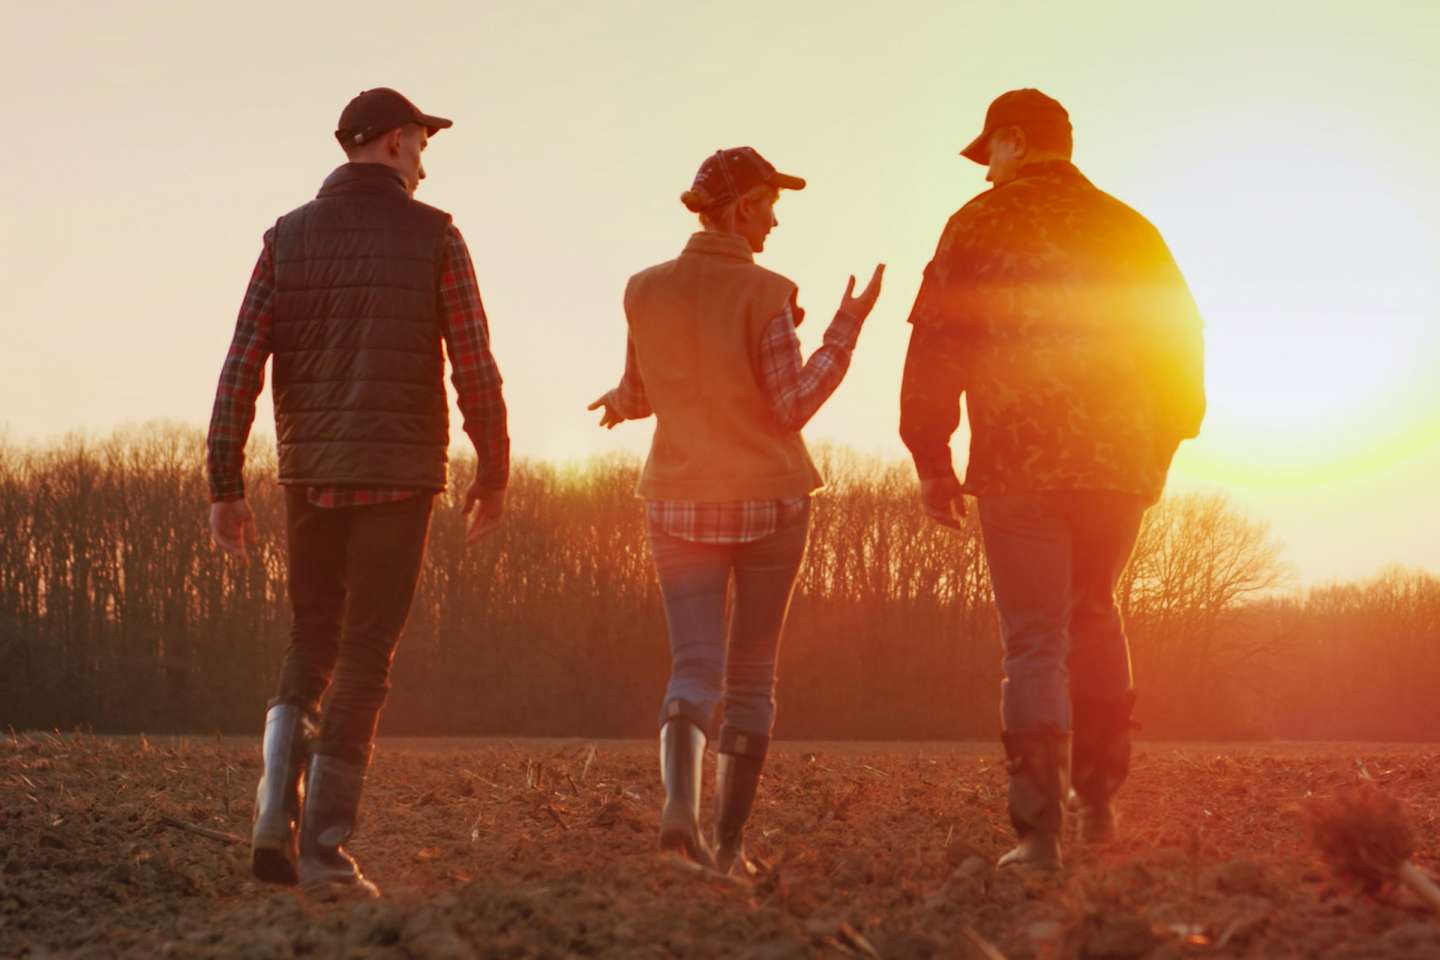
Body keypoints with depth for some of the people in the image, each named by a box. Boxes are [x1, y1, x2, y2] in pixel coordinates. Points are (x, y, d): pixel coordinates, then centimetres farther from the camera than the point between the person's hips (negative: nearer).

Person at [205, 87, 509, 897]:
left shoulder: (289, 238, 5)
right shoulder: (435, 237, -4)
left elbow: (241, 368, -1)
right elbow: (476, 369, -5)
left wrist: (225, 488, 2)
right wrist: (495, 475, 7)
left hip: (311, 475, 3)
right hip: (399, 476, -3)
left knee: (313, 646, 18)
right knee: (365, 660, 1)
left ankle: (276, 816, -1)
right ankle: (324, 847, -2)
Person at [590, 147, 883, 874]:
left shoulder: (646, 291, 0)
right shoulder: (764, 294, -11)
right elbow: (793, 407, -12)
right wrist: (846, 330, -5)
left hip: (681, 505, 2)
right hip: (770, 500, -2)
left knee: (696, 671, 1)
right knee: (752, 675, 11)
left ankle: (679, 802, -28)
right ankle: (729, 843, 11)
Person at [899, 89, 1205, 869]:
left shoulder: (980, 226, 1)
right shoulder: (1128, 231, 12)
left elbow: (935, 346, -4)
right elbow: (1181, 344, 12)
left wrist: (931, 461, 0)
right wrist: (1163, 442, 20)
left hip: (1018, 463, -3)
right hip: (1119, 462, 3)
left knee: (1035, 641, -2)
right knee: (1093, 615, 22)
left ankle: (1040, 829, -10)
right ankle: (1098, 797, 19)